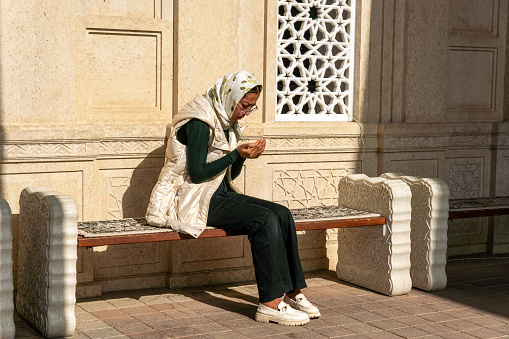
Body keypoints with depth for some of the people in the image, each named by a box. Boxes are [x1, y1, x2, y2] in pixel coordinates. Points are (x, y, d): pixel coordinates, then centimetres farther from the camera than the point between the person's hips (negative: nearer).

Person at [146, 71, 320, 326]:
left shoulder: (227, 122, 14)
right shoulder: (199, 122, -15)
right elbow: (197, 173, -19)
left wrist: (243, 155, -4)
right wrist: (237, 154, -18)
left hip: (220, 194, 9)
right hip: (195, 201, -9)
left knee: (282, 214, -9)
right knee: (265, 219, -25)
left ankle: (291, 293, -6)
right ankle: (270, 304, -23)